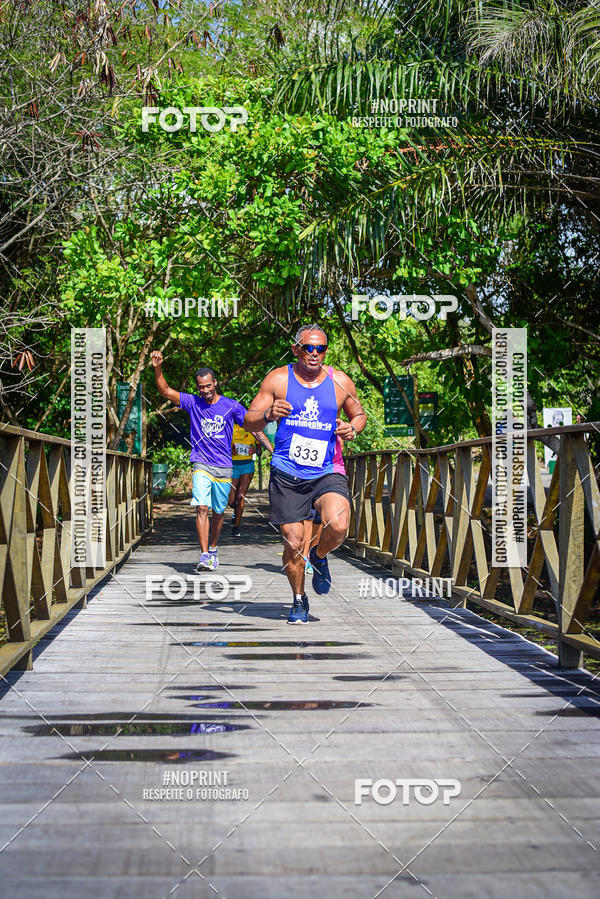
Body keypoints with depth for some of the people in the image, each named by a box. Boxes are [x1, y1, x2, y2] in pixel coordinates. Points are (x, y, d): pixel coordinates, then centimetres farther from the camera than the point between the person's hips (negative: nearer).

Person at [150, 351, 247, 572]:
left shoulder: (231, 406, 1)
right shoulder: (193, 403, 2)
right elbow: (165, 391, -4)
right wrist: (158, 368, -19)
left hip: (224, 467, 1)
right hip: (201, 465, -1)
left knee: (218, 512, 11)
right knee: (202, 508, -17)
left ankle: (213, 548, 32)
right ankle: (204, 555, -19)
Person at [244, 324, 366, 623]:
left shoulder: (340, 382, 5)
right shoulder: (278, 380, 1)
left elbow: (359, 414, 20)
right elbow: (248, 421, 0)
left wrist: (353, 428, -3)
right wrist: (268, 415, -22)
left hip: (327, 473, 1)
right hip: (286, 475, 0)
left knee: (337, 526, -24)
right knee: (293, 543, -2)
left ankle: (319, 557, 11)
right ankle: (299, 600, 24)